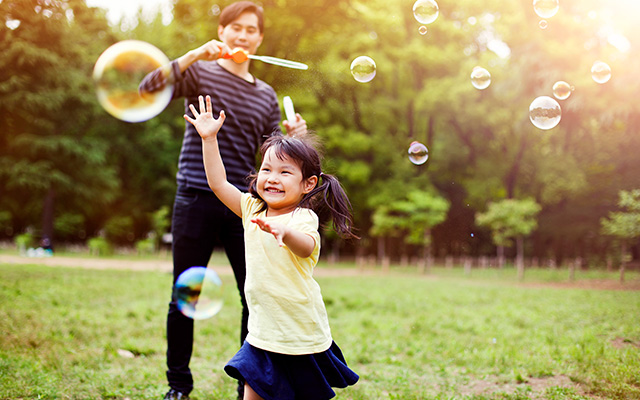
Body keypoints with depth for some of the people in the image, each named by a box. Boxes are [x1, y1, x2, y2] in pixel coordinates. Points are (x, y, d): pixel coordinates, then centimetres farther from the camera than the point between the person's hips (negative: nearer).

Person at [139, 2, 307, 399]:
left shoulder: (266, 95, 16)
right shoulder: (200, 72, 5)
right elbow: (149, 89, -13)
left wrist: (291, 137, -6)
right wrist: (194, 54, -19)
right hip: (196, 202, -3)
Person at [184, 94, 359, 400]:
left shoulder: (304, 217, -17)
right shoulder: (252, 209, 4)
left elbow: (307, 247, -38)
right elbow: (218, 182, 5)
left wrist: (284, 232, -59)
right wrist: (209, 138, 0)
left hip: (303, 339, -5)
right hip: (262, 336, 5)